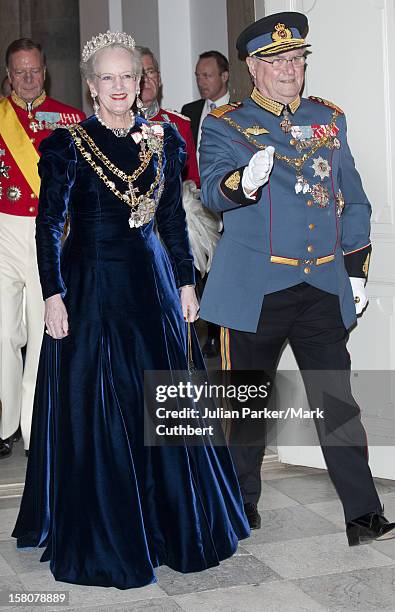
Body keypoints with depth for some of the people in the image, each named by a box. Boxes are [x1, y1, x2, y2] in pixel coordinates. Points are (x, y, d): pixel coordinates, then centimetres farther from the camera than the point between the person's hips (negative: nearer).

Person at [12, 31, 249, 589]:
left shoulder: (163, 140, 7)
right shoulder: (68, 144, -5)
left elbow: (174, 219, 11)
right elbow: (48, 225, -6)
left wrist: (186, 282, 8)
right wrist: (53, 295, -12)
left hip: (151, 284, 4)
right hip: (90, 287, -4)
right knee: (93, 411, 2)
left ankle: (175, 526, 28)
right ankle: (102, 540, 17)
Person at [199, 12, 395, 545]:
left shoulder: (329, 119, 14)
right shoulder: (225, 125, 2)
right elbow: (213, 189, -15)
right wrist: (245, 183, -38)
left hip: (323, 287, 3)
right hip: (255, 289, -2)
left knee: (337, 400, 0)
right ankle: (240, 504, 26)